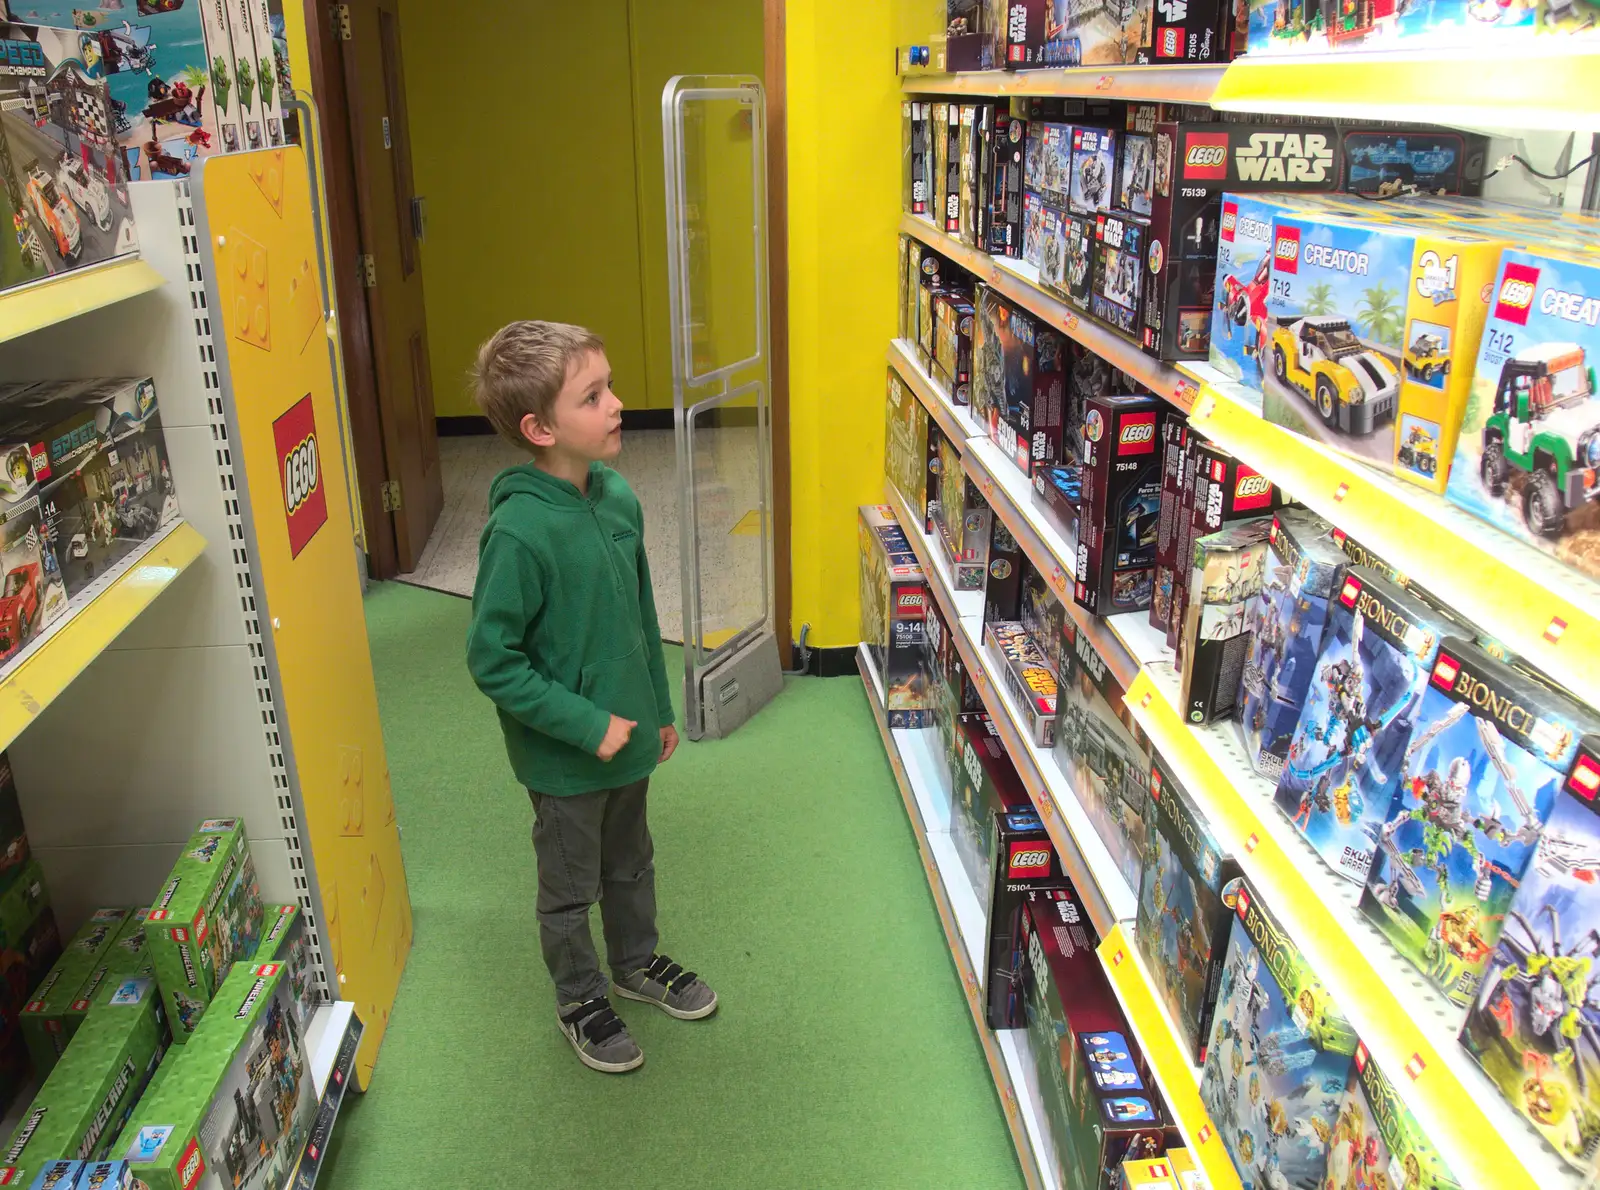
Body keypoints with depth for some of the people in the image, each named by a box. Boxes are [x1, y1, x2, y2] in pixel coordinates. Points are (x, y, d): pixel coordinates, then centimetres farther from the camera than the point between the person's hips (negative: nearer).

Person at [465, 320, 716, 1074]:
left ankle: (637, 962, 52)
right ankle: (580, 1001, 41)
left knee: (630, 862, 27)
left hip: (627, 737, 6)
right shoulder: (519, 531, -28)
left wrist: (658, 707, 14)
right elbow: (492, 661, -22)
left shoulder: (619, 498, -6)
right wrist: (587, 724, -21)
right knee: (571, 886, 17)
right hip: (564, 757, -6)